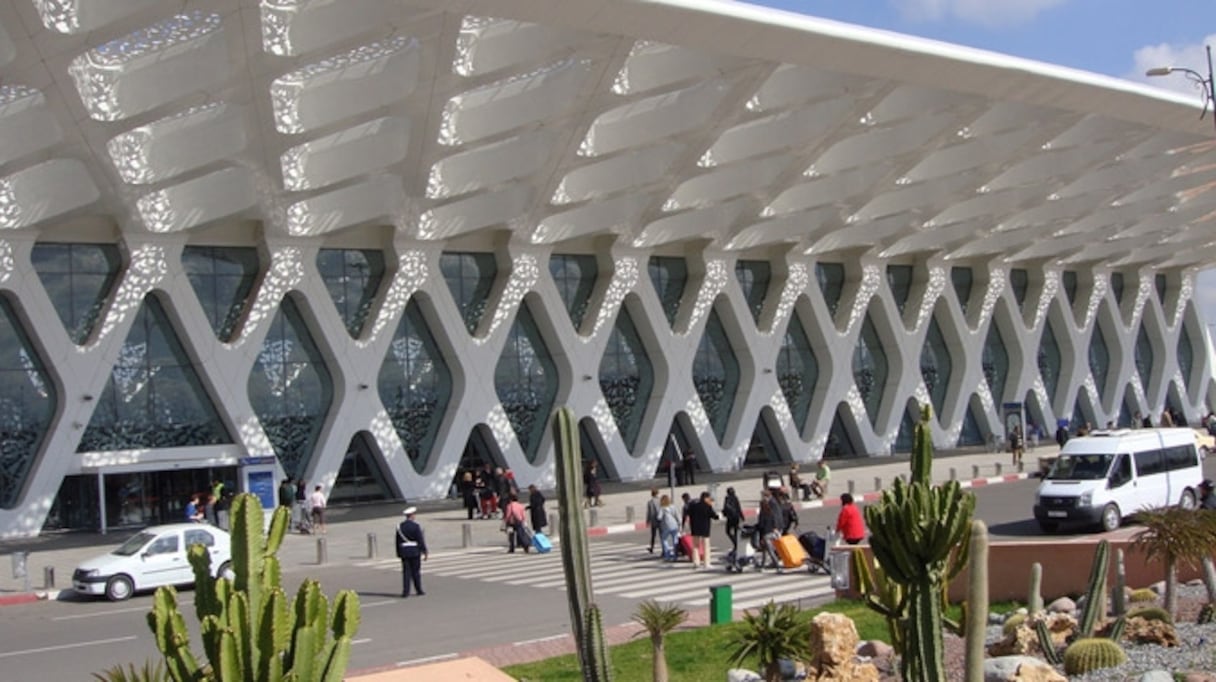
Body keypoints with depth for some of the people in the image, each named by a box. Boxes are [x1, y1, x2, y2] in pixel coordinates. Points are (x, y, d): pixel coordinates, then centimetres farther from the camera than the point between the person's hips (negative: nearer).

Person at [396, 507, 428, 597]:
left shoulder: (400, 526, 4)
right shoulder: (416, 526, -9)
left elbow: (398, 541, 7)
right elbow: (421, 540, -10)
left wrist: (399, 553, 13)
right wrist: (424, 552, -6)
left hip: (404, 551, 3)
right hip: (415, 551, -3)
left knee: (406, 572, 2)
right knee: (416, 571, 6)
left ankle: (405, 591, -5)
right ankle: (419, 590, 15)